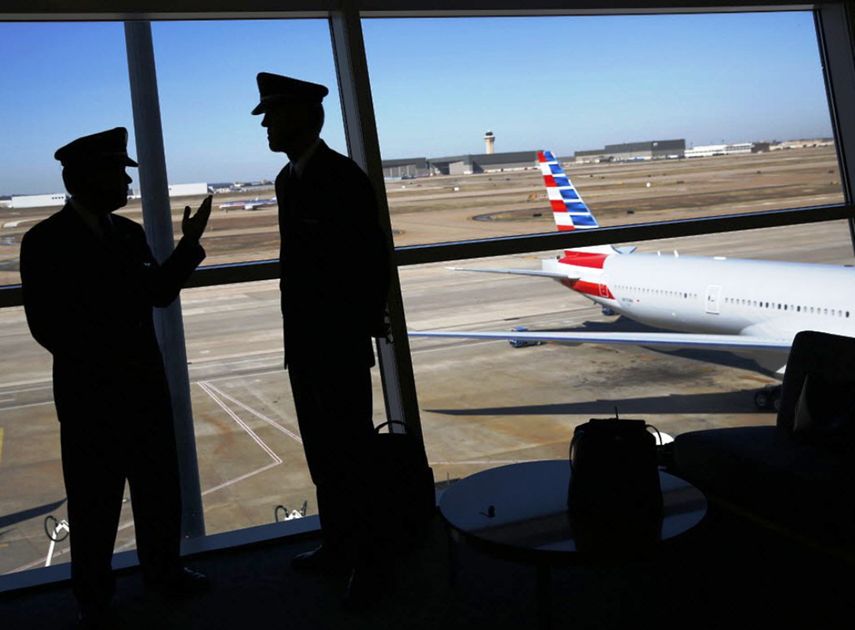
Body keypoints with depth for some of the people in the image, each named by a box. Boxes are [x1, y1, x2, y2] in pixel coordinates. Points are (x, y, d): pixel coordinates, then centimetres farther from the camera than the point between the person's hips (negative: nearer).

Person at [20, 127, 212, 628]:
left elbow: (159, 293, 11)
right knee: (96, 497, 6)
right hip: (88, 391, -5)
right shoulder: (45, 242, -10)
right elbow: (45, 324, -11)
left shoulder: (129, 232, 6)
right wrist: (103, 362, -13)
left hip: (145, 383, 5)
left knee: (160, 483, 14)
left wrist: (190, 244, 0)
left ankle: (164, 569, 33)